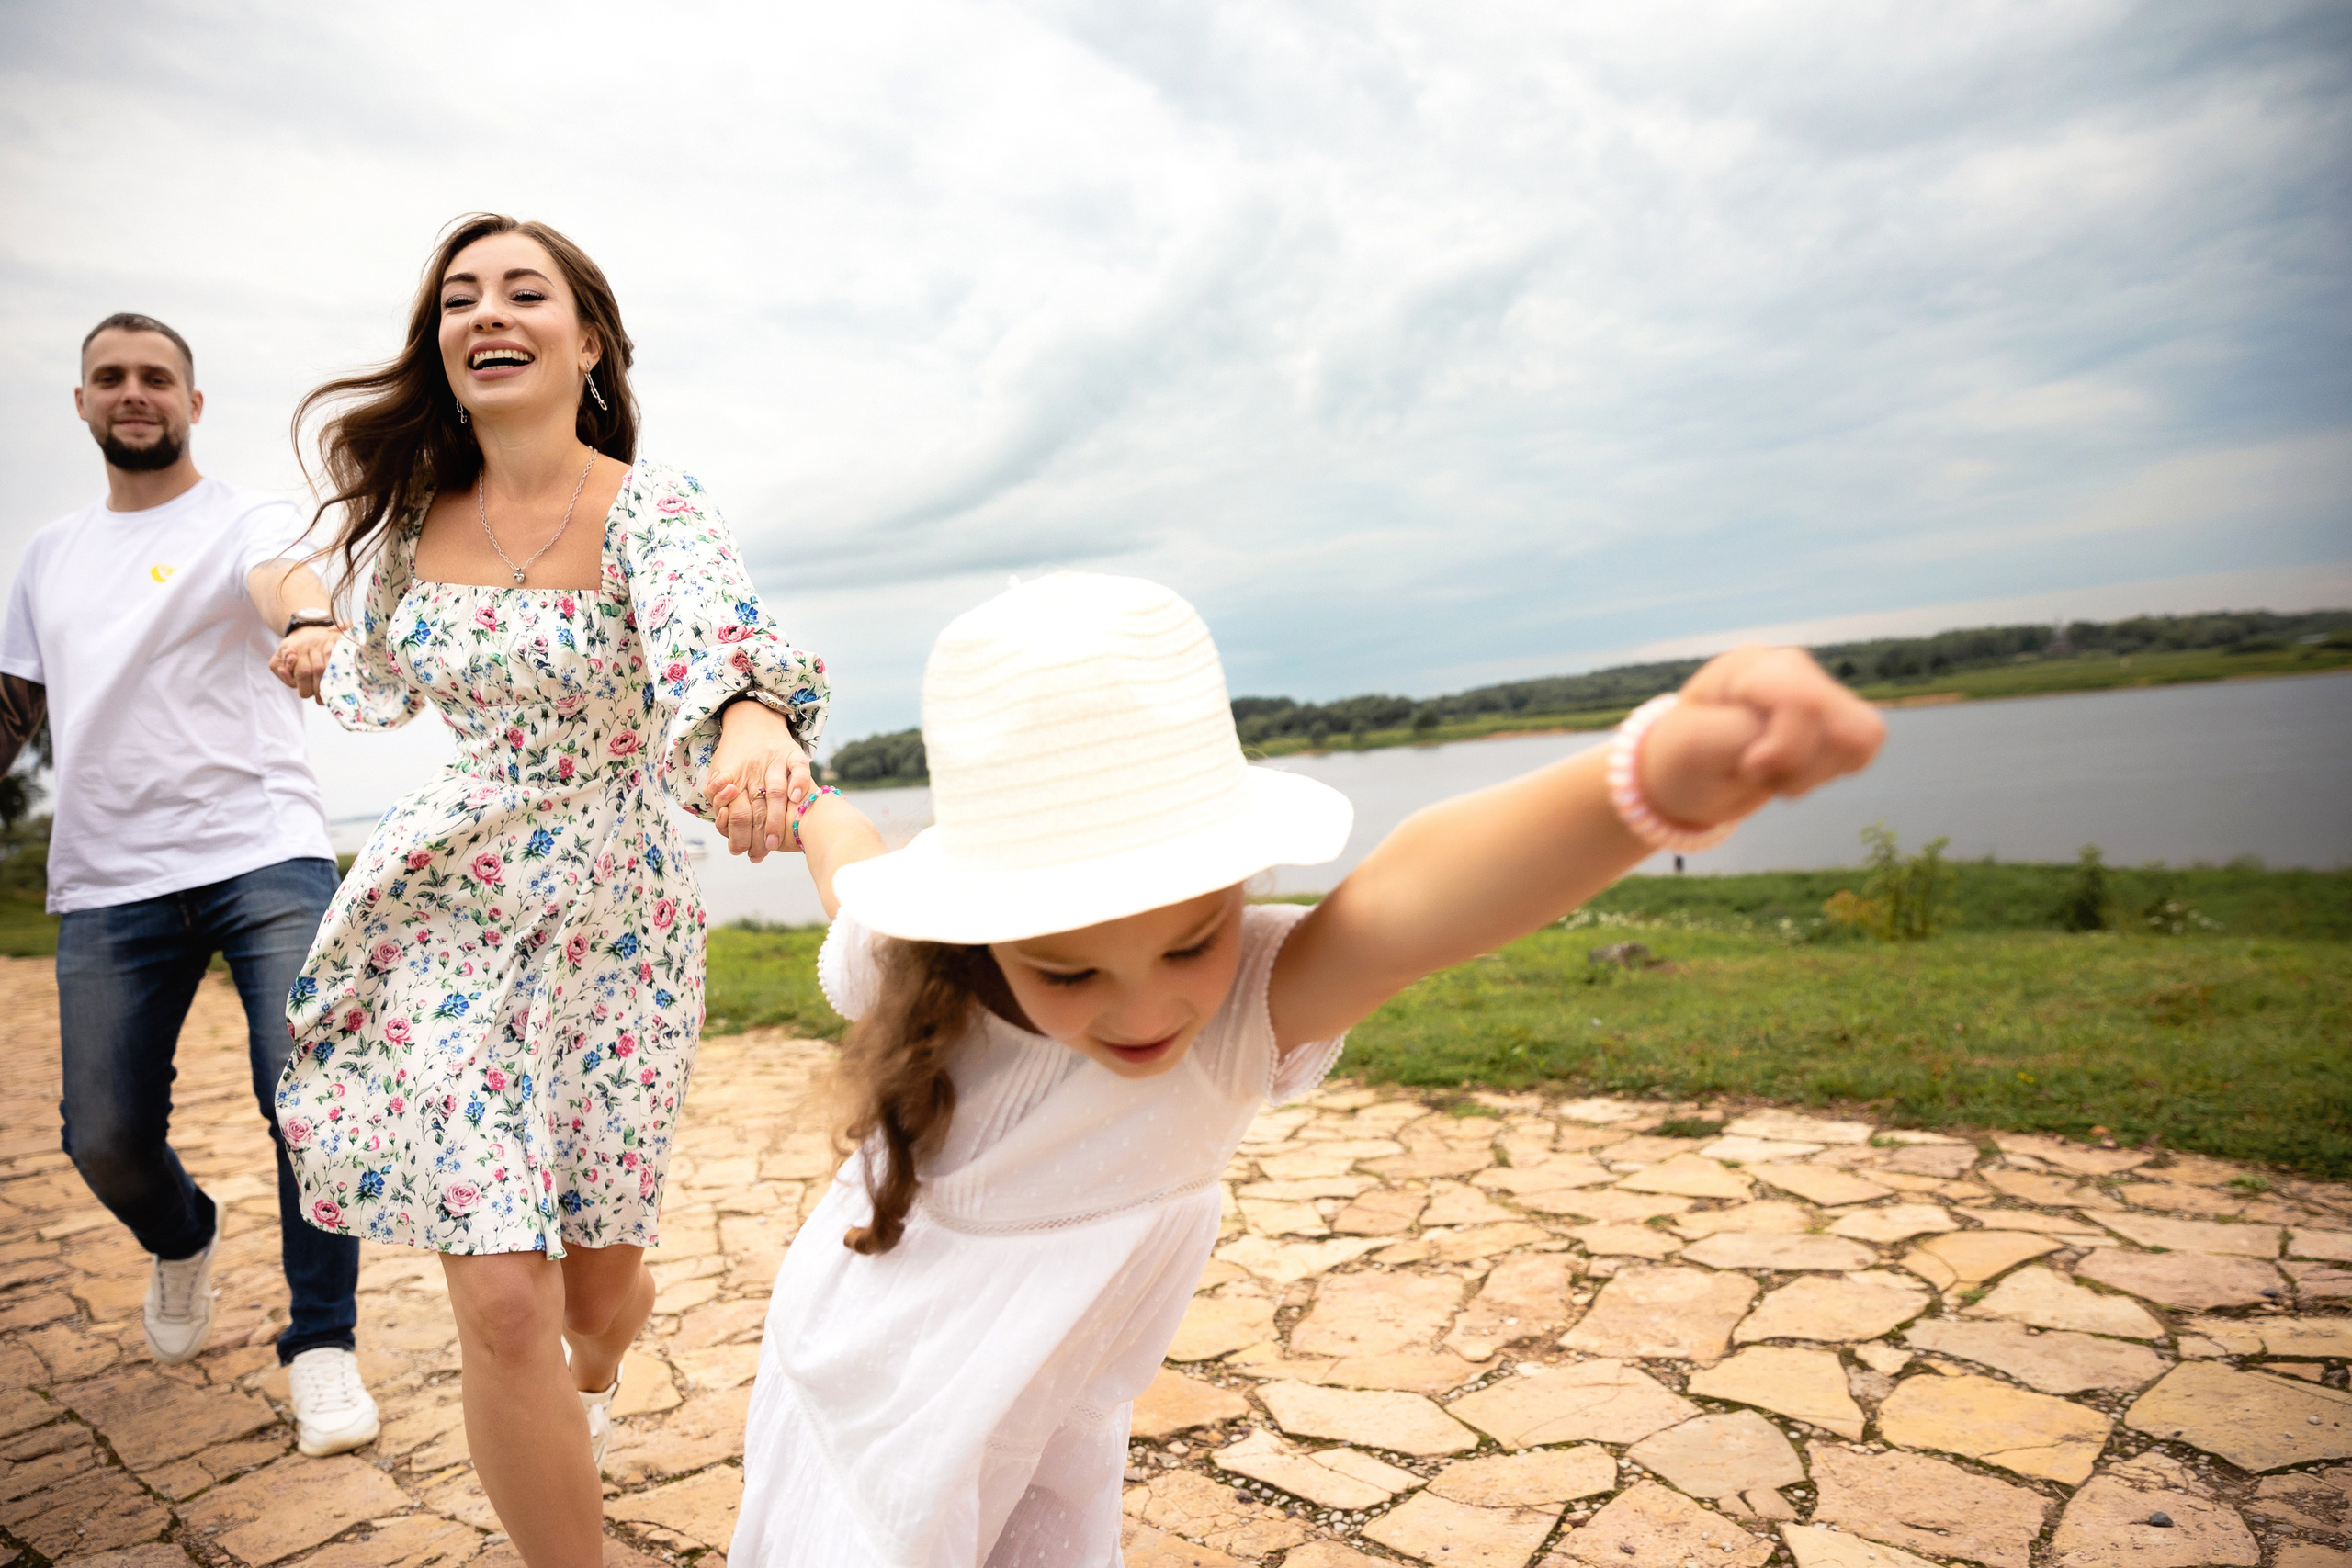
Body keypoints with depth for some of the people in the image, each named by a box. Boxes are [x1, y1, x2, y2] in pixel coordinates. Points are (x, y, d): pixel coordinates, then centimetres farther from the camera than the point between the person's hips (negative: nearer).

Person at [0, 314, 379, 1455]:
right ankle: (181, 1243, 39)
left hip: (264, 856, -5)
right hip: (106, 883, 5)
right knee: (104, 1136, 4)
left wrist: (311, 626, -45)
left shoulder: (244, 518, 2)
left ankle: (321, 1341, 4)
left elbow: (285, 577, -22)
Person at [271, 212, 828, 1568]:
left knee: (601, 1268, 15)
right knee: (501, 1303, -6)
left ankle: (595, 1371, 53)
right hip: (449, 912, 2)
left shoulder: (652, 506, -13)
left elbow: (714, 633, -39)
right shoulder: (414, 517, 1)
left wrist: (754, 721, -56)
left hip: (618, 918, -2)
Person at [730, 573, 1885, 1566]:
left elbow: (1406, 901, -55)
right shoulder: (902, 973, -26)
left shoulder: (1242, 1008, -33)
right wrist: (809, 806, 21)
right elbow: (855, 864, -1)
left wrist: (1657, 776, -74)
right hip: (850, 1393, 1)